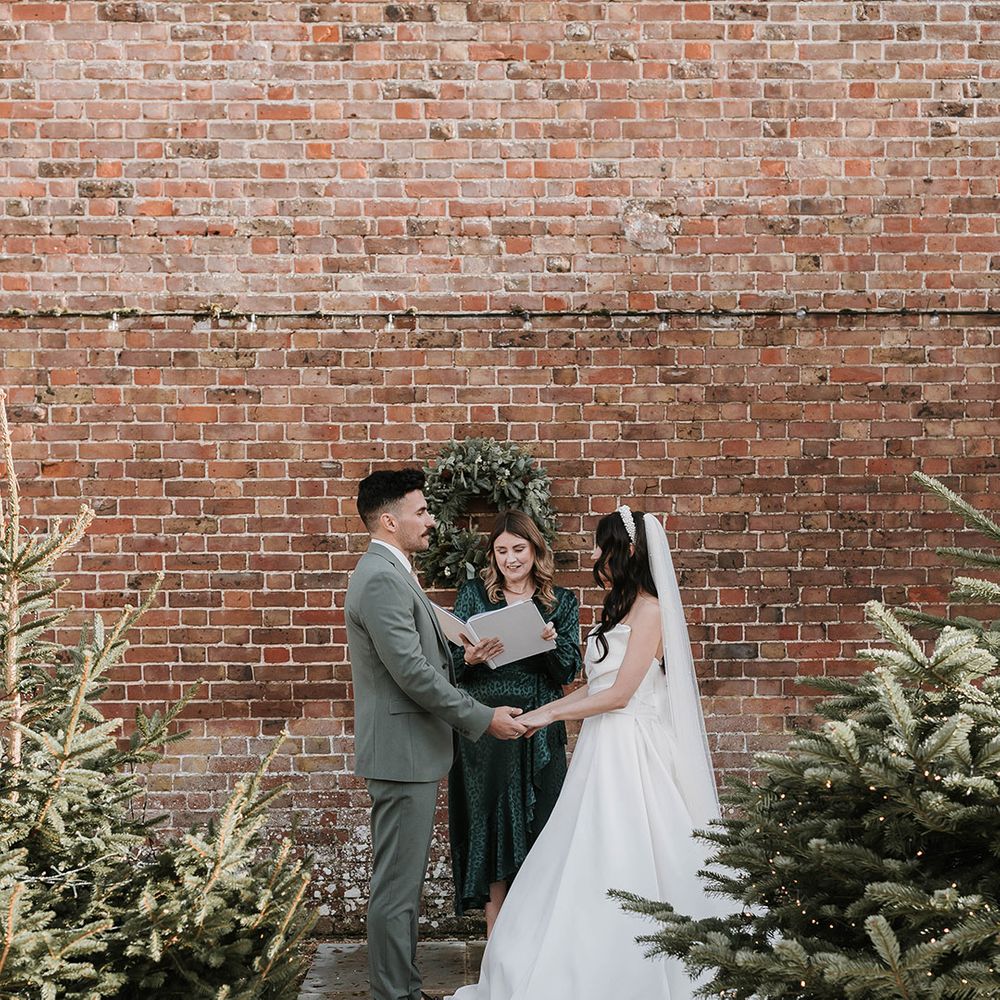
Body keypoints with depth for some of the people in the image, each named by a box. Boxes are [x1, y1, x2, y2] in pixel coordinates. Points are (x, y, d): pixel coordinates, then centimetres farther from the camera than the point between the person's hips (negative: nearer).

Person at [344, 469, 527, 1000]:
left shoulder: (389, 572, 15)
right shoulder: (382, 580, -19)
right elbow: (413, 673, -22)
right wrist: (483, 718, -16)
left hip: (410, 751, 11)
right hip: (402, 751, -11)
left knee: (404, 878, 17)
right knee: (396, 884, -3)